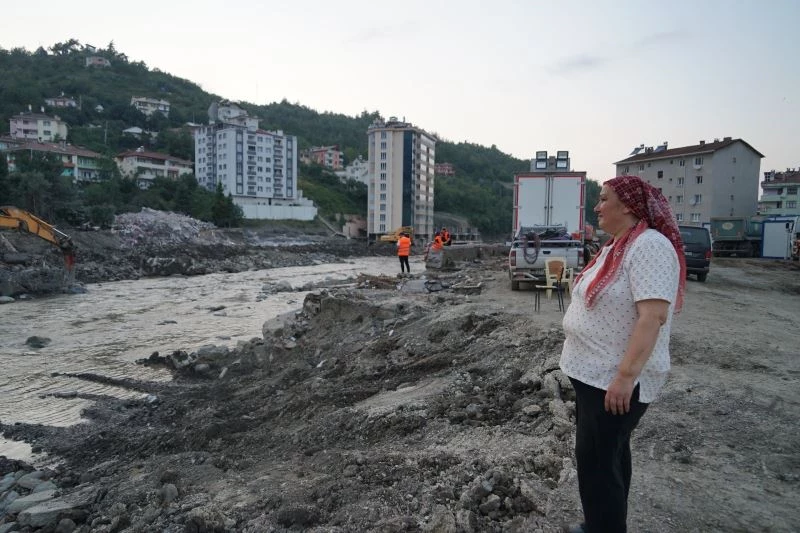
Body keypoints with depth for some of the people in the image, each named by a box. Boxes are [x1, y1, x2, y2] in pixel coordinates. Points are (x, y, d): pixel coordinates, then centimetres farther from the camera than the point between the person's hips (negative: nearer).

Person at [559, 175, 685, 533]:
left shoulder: (650, 245, -20)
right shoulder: (617, 246, 11)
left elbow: (653, 316, -28)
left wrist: (625, 375, -30)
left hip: (614, 380, -10)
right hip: (593, 373, 10)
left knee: (597, 461, 0)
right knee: (608, 455, 20)